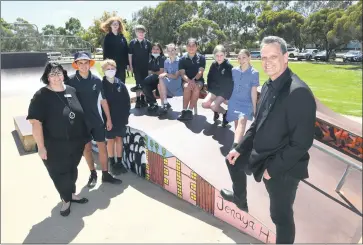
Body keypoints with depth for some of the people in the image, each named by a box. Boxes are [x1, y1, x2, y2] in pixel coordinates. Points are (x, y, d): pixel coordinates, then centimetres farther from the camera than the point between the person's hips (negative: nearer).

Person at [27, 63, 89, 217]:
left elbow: (80, 114, 12)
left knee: (72, 170, 21)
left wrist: (84, 135, 13)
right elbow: (36, 122, -16)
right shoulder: (41, 96, -13)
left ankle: (72, 194, 42)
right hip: (54, 146, -4)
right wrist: (41, 146, -19)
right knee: (59, 173, 10)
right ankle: (66, 200, 31)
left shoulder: (72, 91, 3)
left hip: (76, 142, 5)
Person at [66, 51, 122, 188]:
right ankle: (93, 174, 28)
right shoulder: (71, 81, -8)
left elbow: (103, 100, 4)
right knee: (87, 148, 11)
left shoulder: (96, 80, -3)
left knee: (102, 147, 6)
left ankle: (105, 174, 20)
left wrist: (109, 119, 5)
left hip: (97, 120, 1)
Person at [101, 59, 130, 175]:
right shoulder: (101, 85, -6)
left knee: (119, 139, 11)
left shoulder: (120, 84, 0)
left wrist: (126, 115, -2)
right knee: (111, 140, 8)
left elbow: (127, 101, 4)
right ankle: (112, 163, 20)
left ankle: (119, 162, 23)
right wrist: (104, 118, -11)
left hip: (121, 118, 2)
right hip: (108, 118, -2)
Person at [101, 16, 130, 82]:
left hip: (122, 64, 3)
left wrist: (127, 64, 5)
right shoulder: (108, 37, 1)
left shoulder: (122, 37, 10)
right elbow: (105, 52, -2)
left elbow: (126, 51, 9)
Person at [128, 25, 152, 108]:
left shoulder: (148, 42, 3)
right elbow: (130, 55, 1)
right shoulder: (132, 42, 0)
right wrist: (130, 66, -3)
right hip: (136, 66, -2)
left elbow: (150, 54, 7)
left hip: (146, 66, 2)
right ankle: (138, 100, 6)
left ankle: (142, 99, 21)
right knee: (138, 83, -1)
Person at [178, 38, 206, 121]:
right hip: (186, 80, 0)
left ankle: (190, 110, -31)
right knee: (187, 87, -35)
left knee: (196, 87, -35)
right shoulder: (182, 59, 6)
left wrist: (194, 80, -25)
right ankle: (184, 110, -30)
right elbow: (182, 73, -5)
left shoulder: (201, 58, 4)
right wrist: (189, 81, -25)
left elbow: (200, 72, -6)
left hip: (198, 80, 0)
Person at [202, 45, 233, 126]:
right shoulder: (213, 65, 0)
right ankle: (216, 111, 18)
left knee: (213, 106, -22)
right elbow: (209, 77, 11)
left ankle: (225, 113, 8)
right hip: (214, 90, 5)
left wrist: (227, 93, -15)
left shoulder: (229, 66, -15)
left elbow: (231, 81, -13)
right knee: (204, 104, -13)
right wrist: (210, 89, 5)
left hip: (225, 91, -5)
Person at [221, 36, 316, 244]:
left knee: (281, 214, 6)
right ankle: (240, 198, 55)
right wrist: (239, 148, 10)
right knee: (233, 161, 29)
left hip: (283, 166, -9)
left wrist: (273, 167, -20)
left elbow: (302, 142, -25)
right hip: (260, 154, 9)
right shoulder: (268, 86, 2)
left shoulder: (299, 92, -25)